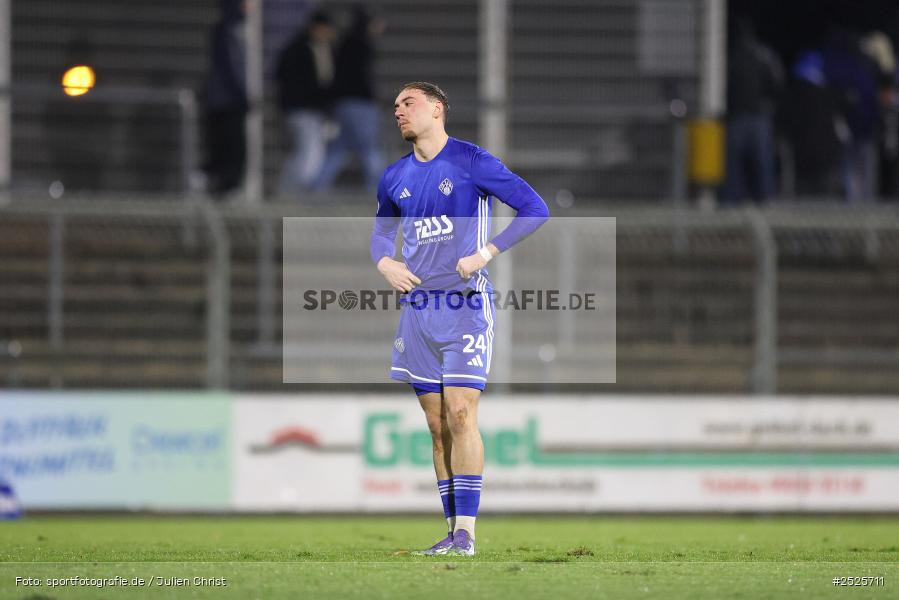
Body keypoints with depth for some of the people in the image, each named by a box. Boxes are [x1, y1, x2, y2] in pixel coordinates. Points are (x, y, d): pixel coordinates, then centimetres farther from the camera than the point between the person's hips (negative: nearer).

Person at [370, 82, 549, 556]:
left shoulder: (471, 162, -6)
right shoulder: (395, 178, 11)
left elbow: (535, 209, -7)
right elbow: (381, 230, 29)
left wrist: (486, 254, -14)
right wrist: (383, 262, 6)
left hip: (466, 305, -6)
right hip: (418, 308, 6)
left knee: (460, 415, -14)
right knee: (437, 425, 5)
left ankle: (466, 533, -13)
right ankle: (452, 530, 8)